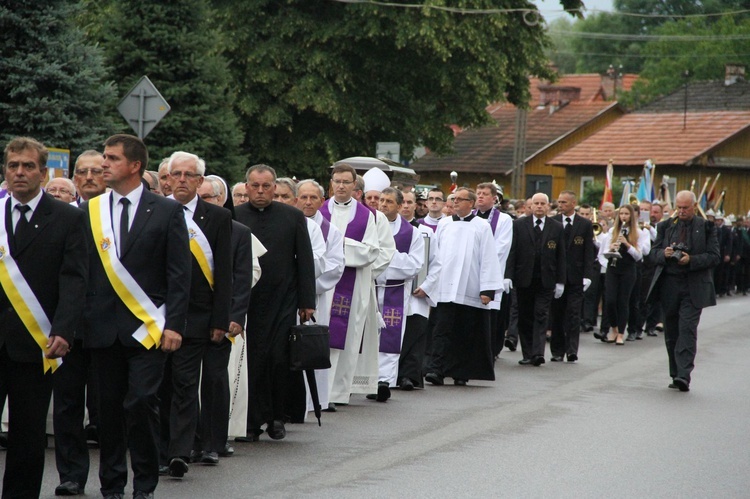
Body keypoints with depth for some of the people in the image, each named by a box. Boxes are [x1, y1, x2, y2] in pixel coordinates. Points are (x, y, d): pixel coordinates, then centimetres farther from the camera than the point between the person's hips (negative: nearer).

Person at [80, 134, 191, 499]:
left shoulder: (167, 211, 2)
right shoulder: (90, 211, 10)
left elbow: (179, 274, 0)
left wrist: (173, 325, -8)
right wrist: (80, 320, 2)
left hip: (146, 326, -3)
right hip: (103, 327, 3)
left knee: (141, 402, -10)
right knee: (109, 406, 6)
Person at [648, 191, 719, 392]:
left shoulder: (706, 227, 2)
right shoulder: (665, 226, 11)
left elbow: (714, 257, -3)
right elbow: (655, 253, 9)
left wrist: (691, 260, -18)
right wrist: (664, 254, -14)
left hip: (694, 287, -4)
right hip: (669, 285, 4)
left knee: (687, 329, -14)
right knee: (671, 332, 7)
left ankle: (683, 375, -19)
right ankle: (676, 375, 16)